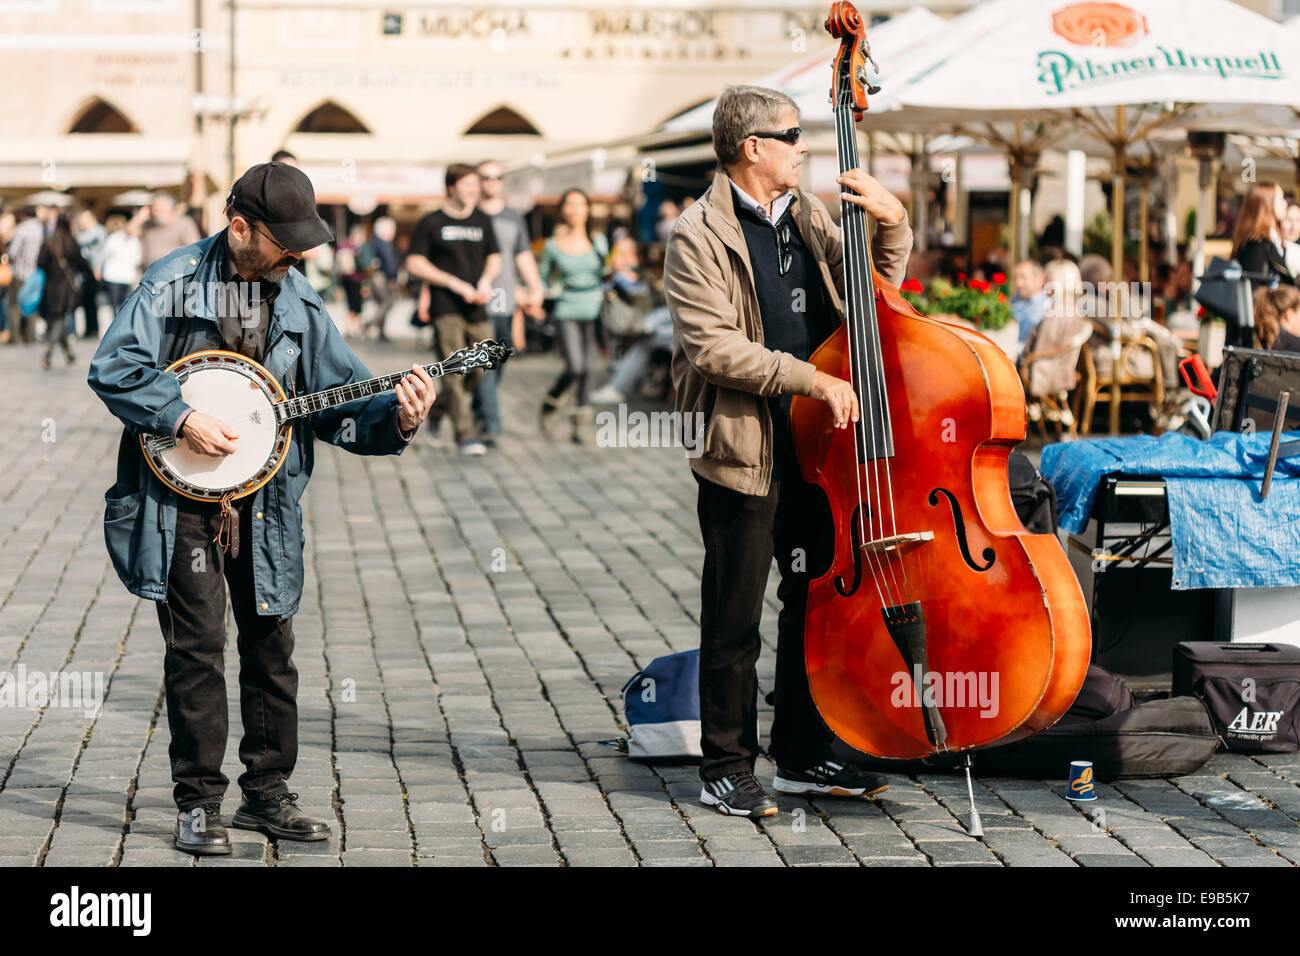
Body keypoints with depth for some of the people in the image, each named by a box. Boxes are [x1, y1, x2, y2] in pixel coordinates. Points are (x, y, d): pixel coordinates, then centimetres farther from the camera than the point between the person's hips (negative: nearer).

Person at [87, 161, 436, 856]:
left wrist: (395, 416, -13)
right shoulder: (174, 282, -6)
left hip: (264, 500, 5)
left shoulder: (299, 302, 7)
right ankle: (198, 804, 3)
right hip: (183, 494, -4)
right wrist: (183, 419, -20)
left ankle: (266, 792, 21)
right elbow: (112, 368, -12)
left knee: (271, 648, 9)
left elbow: (339, 398, 6)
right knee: (196, 646, -5)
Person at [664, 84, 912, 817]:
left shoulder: (807, 217, 12)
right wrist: (813, 380, -21)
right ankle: (729, 769, 11)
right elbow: (714, 348, -18)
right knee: (735, 618, 1)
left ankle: (805, 755, 24)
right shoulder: (700, 239, -9)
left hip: (818, 447, 7)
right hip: (745, 452, -7)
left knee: (819, 601, 12)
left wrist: (892, 223, 1)